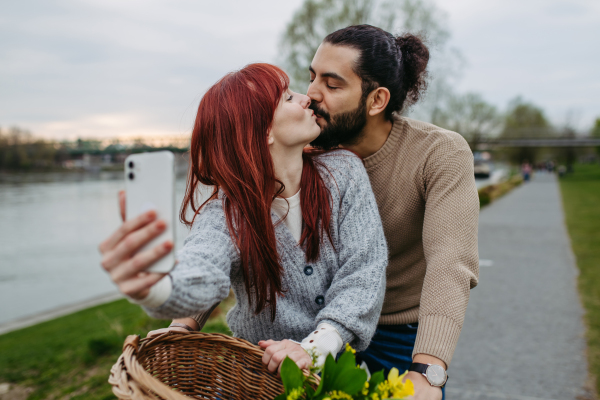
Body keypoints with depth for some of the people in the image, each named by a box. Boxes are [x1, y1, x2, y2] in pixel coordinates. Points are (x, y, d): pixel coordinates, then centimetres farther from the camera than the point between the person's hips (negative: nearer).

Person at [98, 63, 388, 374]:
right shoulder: (225, 213, -12)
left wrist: (316, 347, -23)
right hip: (262, 369, -2)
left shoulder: (343, 173, -7)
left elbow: (364, 272, -11)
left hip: (338, 359, 3)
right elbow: (198, 283, -30)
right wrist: (151, 288, -52)